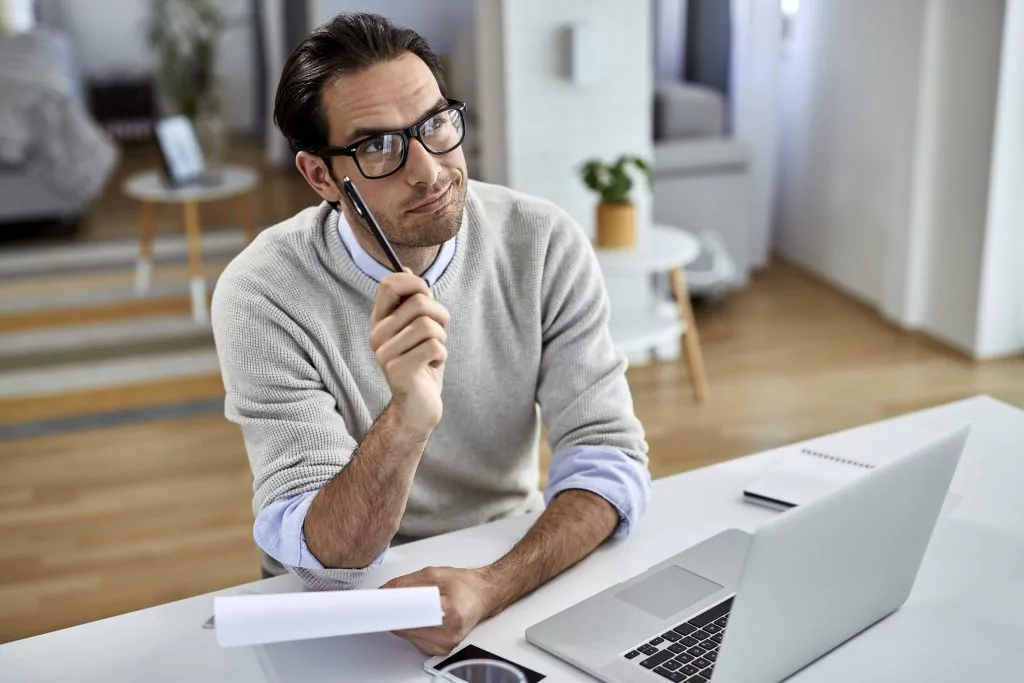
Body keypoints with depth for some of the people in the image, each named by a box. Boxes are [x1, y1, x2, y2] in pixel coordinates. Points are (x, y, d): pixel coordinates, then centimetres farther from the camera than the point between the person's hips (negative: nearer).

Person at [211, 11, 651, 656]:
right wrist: (406, 420, -38)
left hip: (514, 565, 3)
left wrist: (493, 584, -29)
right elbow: (323, 558, -20)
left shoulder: (545, 244, -10)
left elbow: (609, 456, -12)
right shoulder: (264, 295, -16)